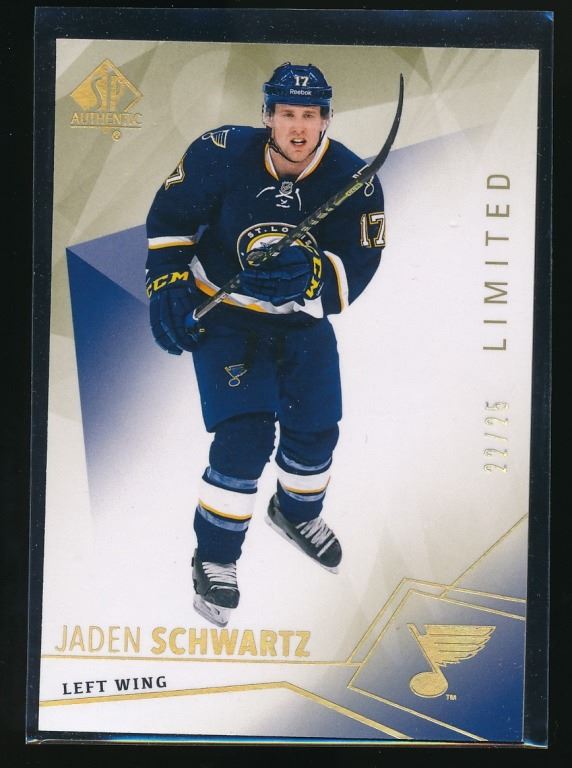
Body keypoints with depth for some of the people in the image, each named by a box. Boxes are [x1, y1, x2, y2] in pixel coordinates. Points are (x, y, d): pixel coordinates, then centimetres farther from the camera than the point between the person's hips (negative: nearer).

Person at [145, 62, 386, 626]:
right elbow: (170, 215, -5)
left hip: (301, 319, 3)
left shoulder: (354, 180, -16)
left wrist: (309, 275, -40)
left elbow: (355, 270, -20)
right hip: (221, 315, -3)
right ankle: (214, 558, 7)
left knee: (315, 428, 6)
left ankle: (295, 513, 41)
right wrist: (167, 283, -12)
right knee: (245, 434, -14)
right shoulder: (220, 154, -18)